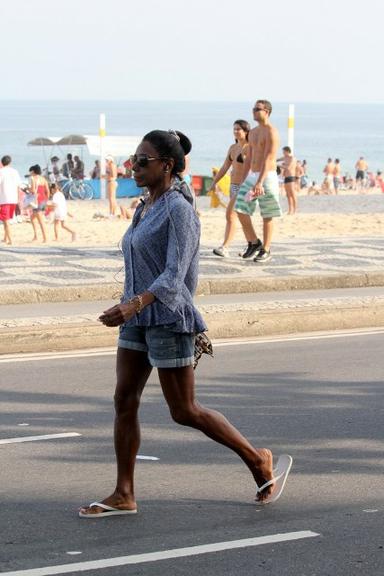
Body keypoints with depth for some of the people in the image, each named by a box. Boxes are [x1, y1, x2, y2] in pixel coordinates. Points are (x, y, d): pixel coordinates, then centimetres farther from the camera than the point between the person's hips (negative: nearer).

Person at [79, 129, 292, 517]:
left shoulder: (179, 210, -16)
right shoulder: (148, 207, 11)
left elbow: (175, 274, -24)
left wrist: (133, 304, -37)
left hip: (167, 318, -9)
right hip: (138, 318, 9)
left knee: (184, 412, 0)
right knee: (124, 402, 2)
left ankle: (256, 460, 16)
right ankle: (123, 496, 7)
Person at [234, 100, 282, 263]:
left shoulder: (271, 132, -12)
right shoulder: (253, 132, 15)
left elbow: (268, 159, -21)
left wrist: (260, 182, -29)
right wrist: (243, 181, 18)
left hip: (267, 177, -8)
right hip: (252, 176, 8)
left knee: (267, 216, 1)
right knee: (241, 210, 0)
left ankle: (265, 250, 10)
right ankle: (253, 243, 14)